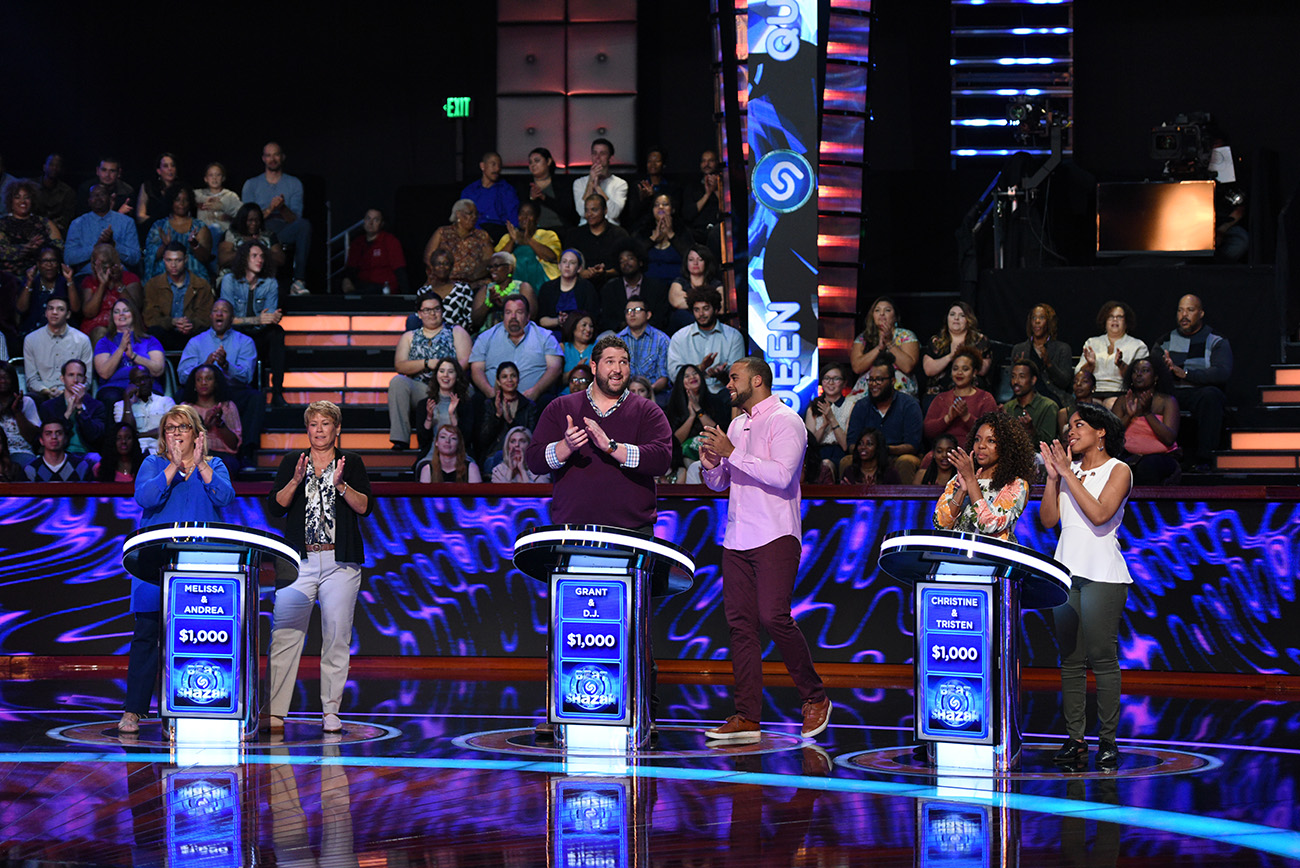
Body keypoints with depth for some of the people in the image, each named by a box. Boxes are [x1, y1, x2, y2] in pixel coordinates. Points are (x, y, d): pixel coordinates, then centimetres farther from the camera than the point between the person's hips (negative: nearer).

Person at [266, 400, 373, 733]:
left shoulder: (351, 463, 9)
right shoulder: (292, 462, 12)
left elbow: (365, 507, -1)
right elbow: (274, 507, 4)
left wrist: (341, 484, -15)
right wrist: (295, 481, -10)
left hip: (340, 563, 0)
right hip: (299, 560, 0)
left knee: (336, 636, -2)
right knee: (284, 635, -8)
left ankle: (331, 711, 5)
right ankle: (274, 712, -9)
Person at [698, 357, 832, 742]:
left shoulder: (785, 421, -5)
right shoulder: (737, 425, 20)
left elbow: (781, 474, -19)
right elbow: (719, 483, 24)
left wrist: (733, 453, -17)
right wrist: (711, 463, 2)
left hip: (775, 536, -8)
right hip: (737, 537, 8)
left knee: (773, 617, -17)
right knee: (740, 623, 1)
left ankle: (815, 698, 0)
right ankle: (747, 717, 1)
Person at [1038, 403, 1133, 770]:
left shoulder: (1118, 471, -1)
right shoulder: (1069, 468, 15)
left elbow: (1099, 513, -16)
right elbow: (1048, 519, 9)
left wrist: (1068, 474, -12)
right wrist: (1053, 477, -1)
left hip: (1102, 574, -5)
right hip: (1066, 570, 5)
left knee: (1102, 658, -5)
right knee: (1071, 660, 3)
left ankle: (1107, 740, -1)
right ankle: (1074, 739, 5)